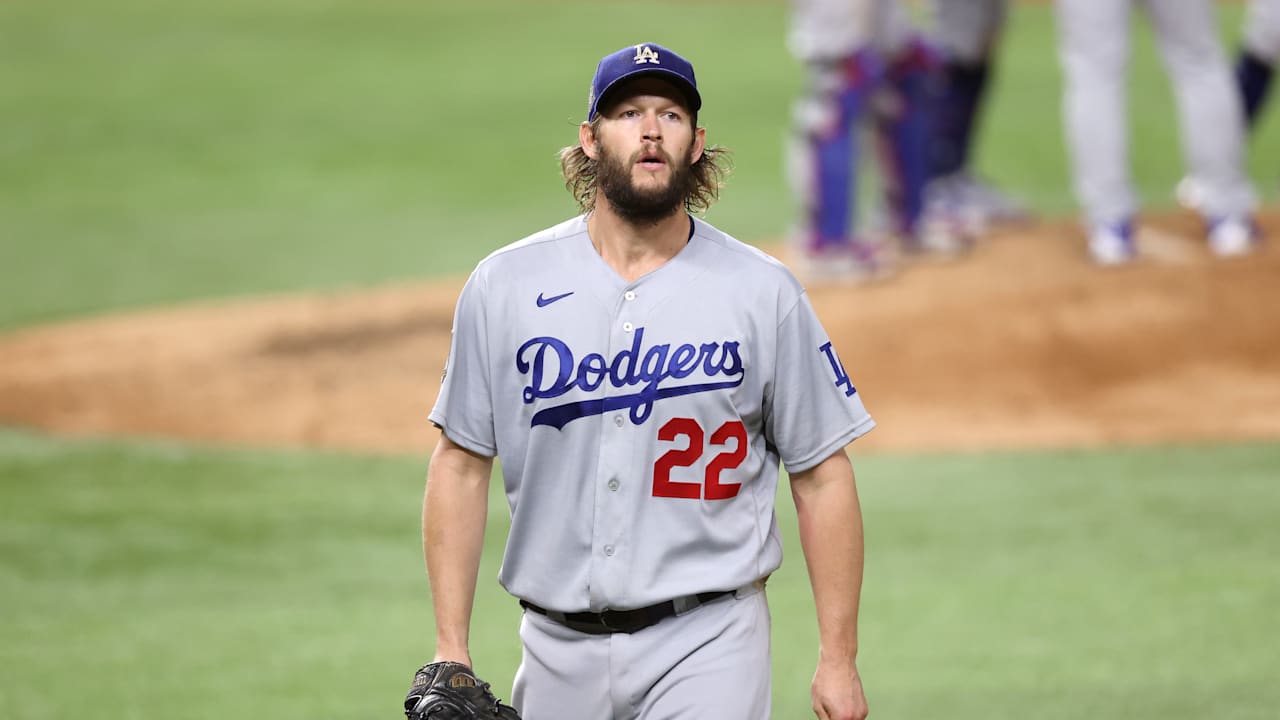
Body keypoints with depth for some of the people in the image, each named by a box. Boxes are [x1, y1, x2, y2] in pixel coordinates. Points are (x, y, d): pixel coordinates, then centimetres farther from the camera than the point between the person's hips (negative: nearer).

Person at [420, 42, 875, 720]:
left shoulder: (764, 293, -1)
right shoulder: (505, 285, 3)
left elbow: (821, 475, 2)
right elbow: (461, 465, 6)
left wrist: (839, 659, -2)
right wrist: (450, 651, 1)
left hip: (705, 642, -2)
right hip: (558, 650, 2)